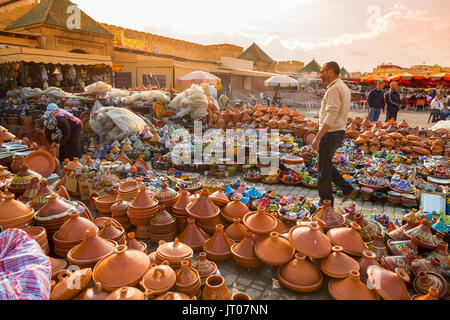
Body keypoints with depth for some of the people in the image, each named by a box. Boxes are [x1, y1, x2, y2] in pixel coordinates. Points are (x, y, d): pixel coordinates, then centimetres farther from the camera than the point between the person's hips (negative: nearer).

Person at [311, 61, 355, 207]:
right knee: (326, 165, 21)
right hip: (339, 131, 10)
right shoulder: (345, 88, 15)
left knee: (324, 169, 2)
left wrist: (318, 138, -27)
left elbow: (331, 116, -25)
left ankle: (326, 203, 14)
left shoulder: (334, 89, -17)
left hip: (330, 134, -10)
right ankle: (347, 188, 22)